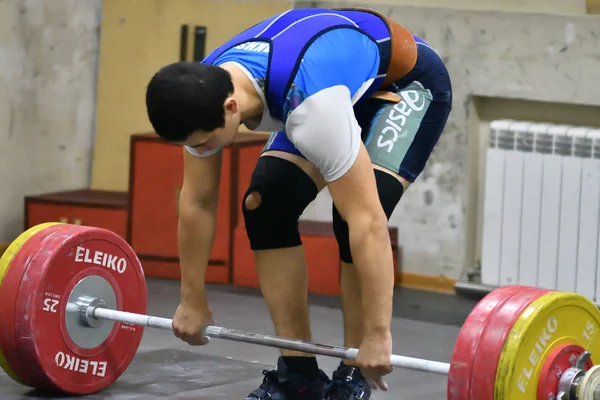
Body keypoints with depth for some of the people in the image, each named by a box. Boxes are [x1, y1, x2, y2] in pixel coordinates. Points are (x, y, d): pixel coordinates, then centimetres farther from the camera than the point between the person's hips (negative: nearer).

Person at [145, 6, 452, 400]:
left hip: (406, 84, -7)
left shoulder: (311, 103, -45)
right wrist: (193, 300, -4)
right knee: (266, 205, -10)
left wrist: (377, 335, -41)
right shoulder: (203, 93, -23)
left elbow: (367, 220, -44)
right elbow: (197, 203, -9)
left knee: (353, 216, -25)